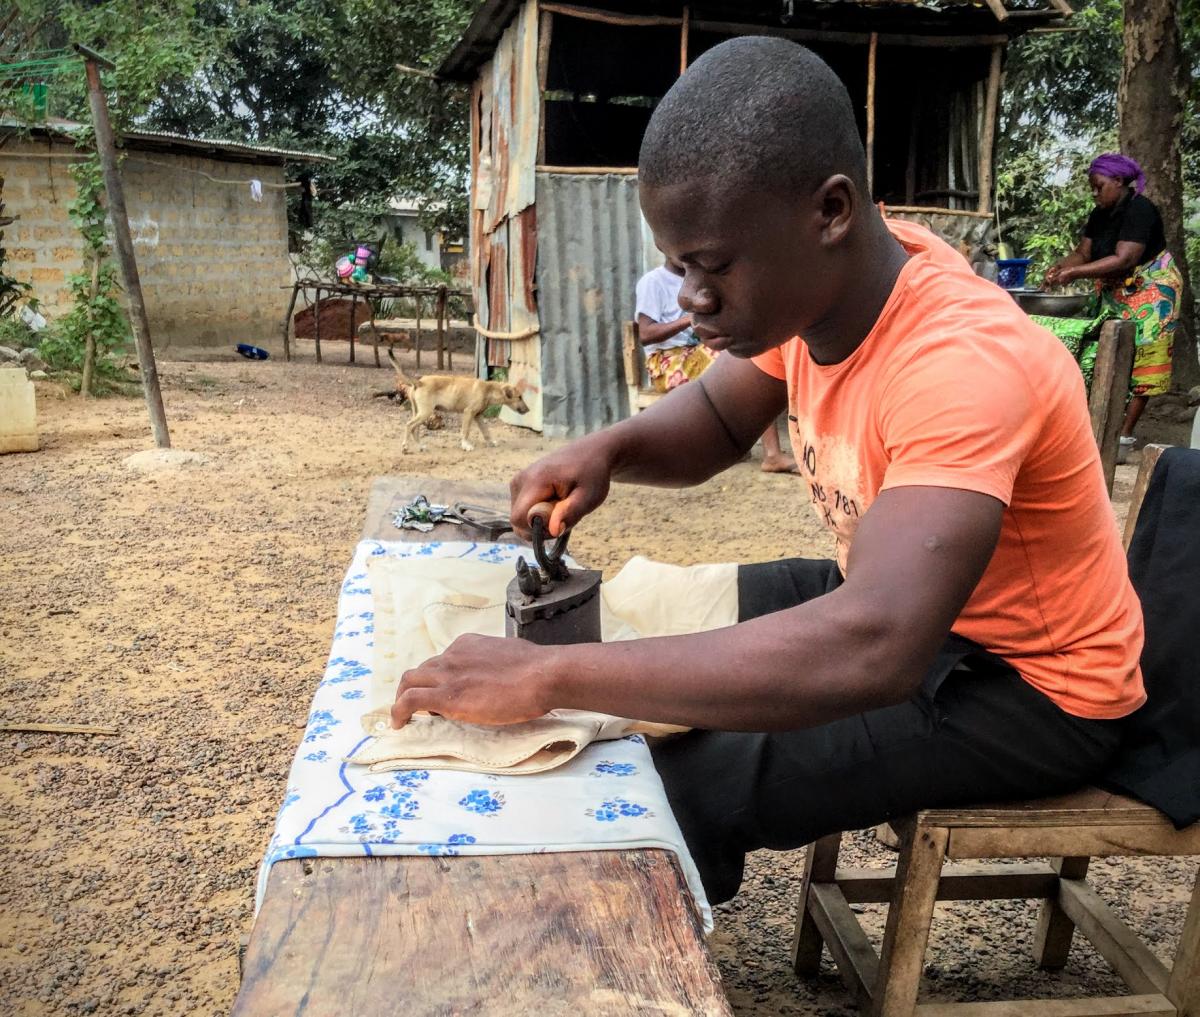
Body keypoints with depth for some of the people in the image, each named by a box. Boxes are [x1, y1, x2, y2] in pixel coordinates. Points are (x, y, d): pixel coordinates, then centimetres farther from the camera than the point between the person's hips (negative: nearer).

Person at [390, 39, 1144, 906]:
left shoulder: (961, 363, -35)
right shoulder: (817, 277, -10)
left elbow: (873, 648, -47)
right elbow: (715, 420, 5)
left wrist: (547, 677, -45)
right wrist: (608, 450, -18)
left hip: (1026, 685, -7)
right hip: (907, 607, 8)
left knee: (682, 789, -22)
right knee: (630, 624, 9)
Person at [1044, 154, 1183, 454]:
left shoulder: (1139, 210, -20)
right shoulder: (1100, 214, 5)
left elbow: (1123, 260, -29)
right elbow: (1083, 253, 4)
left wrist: (1073, 273, -31)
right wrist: (1060, 267, -17)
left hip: (1149, 292, -8)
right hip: (1115, 294, 8)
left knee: (1139, 360, -8)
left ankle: (1125, 436, -10)